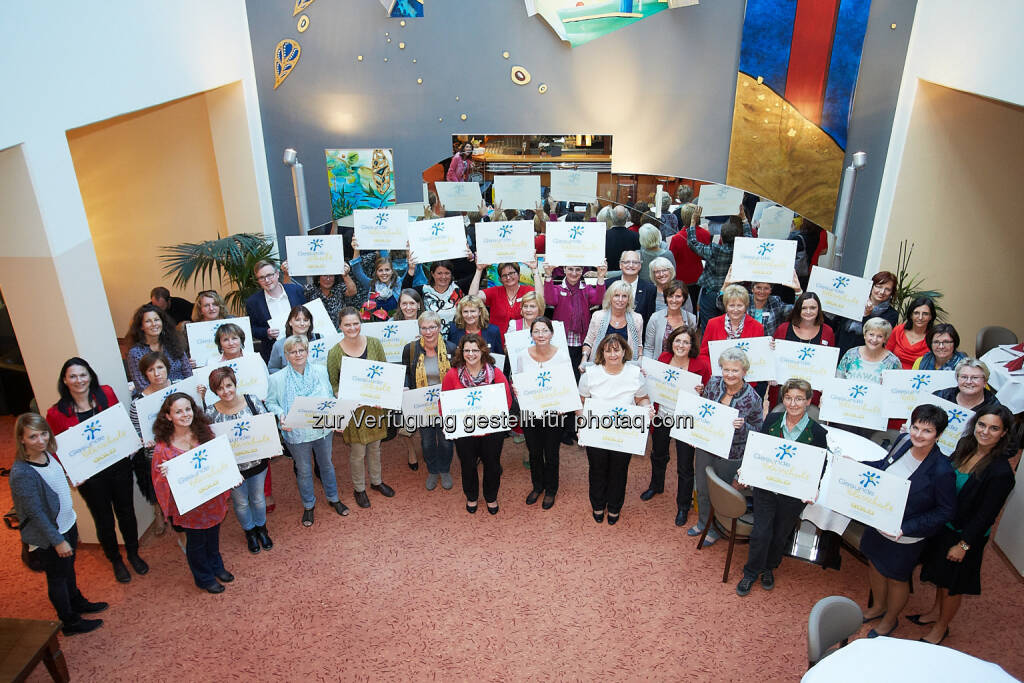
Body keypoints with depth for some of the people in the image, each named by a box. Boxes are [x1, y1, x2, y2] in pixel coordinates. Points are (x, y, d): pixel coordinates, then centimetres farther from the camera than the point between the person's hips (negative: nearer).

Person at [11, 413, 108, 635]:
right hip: (47, 537, -7)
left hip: (67, 524, 7)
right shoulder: (21, 473, -30)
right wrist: (57, 541, -20)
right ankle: (70, 622, 32)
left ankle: (77, 602, 50)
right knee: (57, 577, 13)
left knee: (68, 568, 28)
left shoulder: (47, 454, -6)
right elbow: (35, 513, -25)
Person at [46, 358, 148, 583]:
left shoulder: (106, 394, -8)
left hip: (119, 466, 1)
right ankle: (115, 560, 39)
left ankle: (133, 554, 41)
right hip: (89, 476, -1)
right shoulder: (56, 413, -11)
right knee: (104, 520, 15)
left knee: (126, 512, 17)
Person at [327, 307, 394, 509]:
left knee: (375, 446, 20)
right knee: (357, 452, 8)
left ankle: (376, 481, 42)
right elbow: (332, 384, -3)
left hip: (375, 404, 3)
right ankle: (359, 489, 30)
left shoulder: (374, 343, -6)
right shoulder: (335, 352, -12)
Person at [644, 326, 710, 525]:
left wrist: (700, 392, -26)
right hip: (662, 416, 4)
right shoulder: (664, 357, -4)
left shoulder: (701, 365, -15)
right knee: (658, 455, 27)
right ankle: (656, 486, 55)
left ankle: (683, 506, 26)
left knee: (685, 467, 5)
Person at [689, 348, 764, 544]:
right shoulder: (713, 384, -8)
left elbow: (759, 430, -10)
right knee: (702, 489, 21)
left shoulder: (752, 399, -20)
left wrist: (742, 426, -29)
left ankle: (717, 528, 40)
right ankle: (703, 522, 47)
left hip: (730, 454, -4)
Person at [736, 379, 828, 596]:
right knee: (761, 533, 1)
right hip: (765, 487, 1)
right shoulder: (772, 420, -6)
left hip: (794, 495, 0)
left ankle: (769, 568, 43)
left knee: (780, 535, 17)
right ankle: (751, 573, 23)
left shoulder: (817, 432, -11)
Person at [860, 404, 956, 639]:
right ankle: (879, 606, 54)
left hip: (905, 538, -6)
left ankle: (890, 619, 47)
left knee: (897, 579, 19)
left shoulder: (941, 471, -30)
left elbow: (946, 511, -19)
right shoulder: (904, 442, -12)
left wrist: (906, 528, -24)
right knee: (875, 565, 26)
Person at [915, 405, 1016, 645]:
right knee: (940, 575, 25)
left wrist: (964, 544, -16)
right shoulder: (965, 447, -5)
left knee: (952, 584, 13)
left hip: (966, 535, -6)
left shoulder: (1001, 471, -25)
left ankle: (941, 627, 35)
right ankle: (936, 611, 48)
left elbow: (986, 515, -20)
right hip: (943, 526, 6)